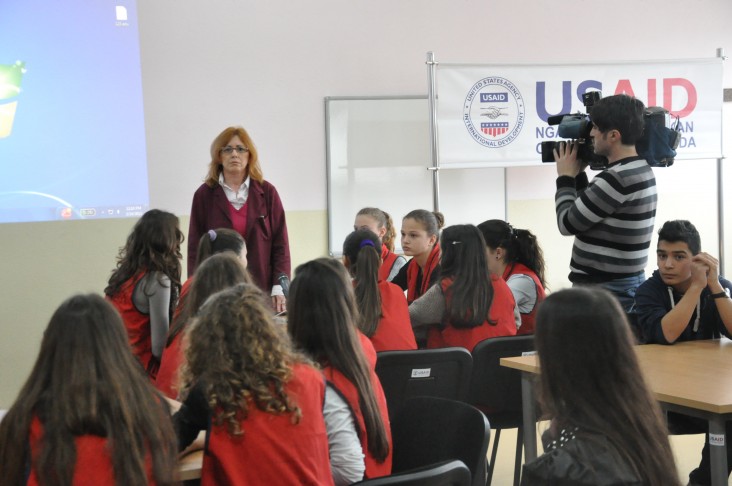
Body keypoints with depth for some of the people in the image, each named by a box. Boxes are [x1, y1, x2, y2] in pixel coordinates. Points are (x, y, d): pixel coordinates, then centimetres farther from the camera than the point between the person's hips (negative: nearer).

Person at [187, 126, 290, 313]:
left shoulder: (267, 192, 6)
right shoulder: (204, 195, 5)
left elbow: (280, 244, 5)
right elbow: (195, 248, 5)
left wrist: (279, 287, -4)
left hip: (262, 291, 1)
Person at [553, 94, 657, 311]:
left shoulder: (617, 178, -21)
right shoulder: (641, 170, 11)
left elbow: (568, 223, -13)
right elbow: (585, 211, 20)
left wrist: (565, 177, 0)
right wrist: (578, 174, 11)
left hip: (604, 290, -10)